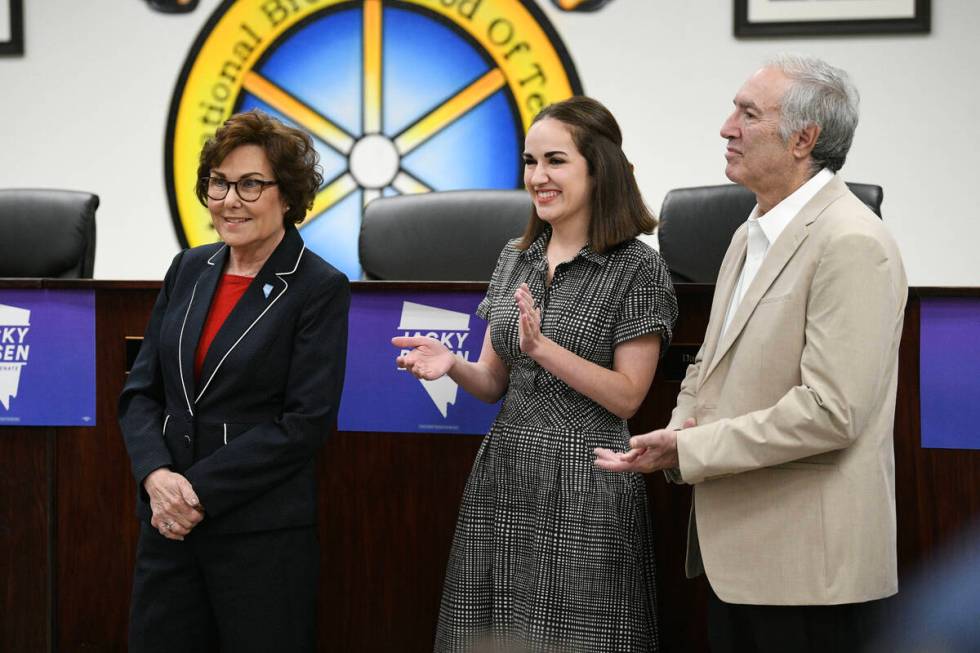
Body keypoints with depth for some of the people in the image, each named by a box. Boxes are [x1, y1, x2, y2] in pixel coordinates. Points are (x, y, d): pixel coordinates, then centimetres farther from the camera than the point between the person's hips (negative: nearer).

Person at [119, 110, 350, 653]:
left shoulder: (319, 289, -7)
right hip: (169, 524, 5)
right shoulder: (189, 270, 9)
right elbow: (140, 392, 8)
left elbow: (306, 421, -13)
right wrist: (158, 476, -11)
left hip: (264, 535, -5)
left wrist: (200, 488, -16)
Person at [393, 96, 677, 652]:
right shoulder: (516, 258, 12)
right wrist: (452, 365, -7)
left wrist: (543, 347, -19)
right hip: (502, 480, 6)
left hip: (584, 485, -5)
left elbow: (627, 397, -9)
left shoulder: (637, 268, -6)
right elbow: (494, 382, 14)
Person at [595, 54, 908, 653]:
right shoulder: (752, 235, 16)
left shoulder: (853, 244, -16)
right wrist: (682, 428, 1)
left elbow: (830, 411, -22)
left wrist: (688, 450, -17)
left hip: (810, 566, -9)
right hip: (735, 549, 9)